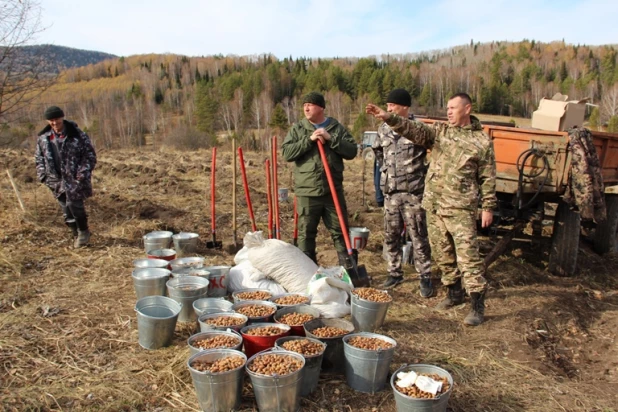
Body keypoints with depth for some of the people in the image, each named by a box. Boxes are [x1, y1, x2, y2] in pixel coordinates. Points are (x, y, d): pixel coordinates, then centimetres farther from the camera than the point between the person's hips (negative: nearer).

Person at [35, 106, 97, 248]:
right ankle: (77, 234, 24)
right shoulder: (43, 138, 5)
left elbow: (90, 156, -7)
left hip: (74, 179, -5)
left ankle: (83, 231, 8)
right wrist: (43, 175, 5)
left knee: (73, 204, -15)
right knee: (66, 210, 9)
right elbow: (39, 157, 17)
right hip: (57, 181, 5)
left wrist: (82, 174, -14)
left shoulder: (77, 135, -9)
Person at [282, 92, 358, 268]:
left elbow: (352, 151, -3)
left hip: (333, 190, 1)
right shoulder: (297, 128, 4)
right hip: (307, 190, 0)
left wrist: (331, 139, -14)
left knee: (340, 231, 8)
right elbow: (286, 153, -7)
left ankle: (348, 267, 20)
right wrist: (309, 140, -15)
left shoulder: (337, 127, 5)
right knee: (306, 233, 6)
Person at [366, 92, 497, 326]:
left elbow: (488, 178, 1)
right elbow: (415, 130, -8)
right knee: (442, 253, 14)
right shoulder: (440, 130, 8)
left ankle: (477, 306, 2)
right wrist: (388, 118, -22)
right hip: (433, 204, 5)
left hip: (460, 208, -5)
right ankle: (454, 293, 31)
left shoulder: (482, 141, -1)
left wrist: (488, 207, -3)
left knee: (467, 255, -6)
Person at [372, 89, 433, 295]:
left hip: (413, 192, -5)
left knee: (418, 237, 2)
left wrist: (423, 170, -1)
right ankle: (395, 273, 27)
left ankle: (425, 277, 14)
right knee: (391, 236, 12)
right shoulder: (383, 129, 7)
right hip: (390, 192, 6)